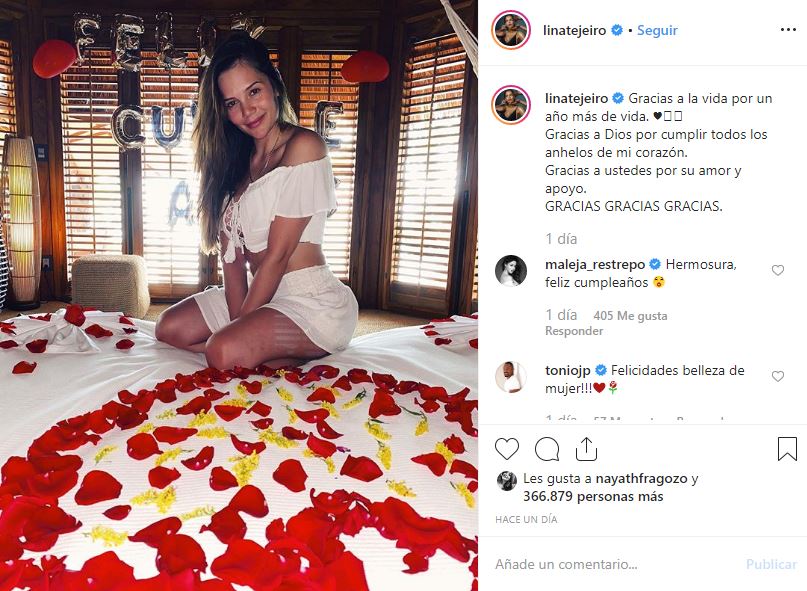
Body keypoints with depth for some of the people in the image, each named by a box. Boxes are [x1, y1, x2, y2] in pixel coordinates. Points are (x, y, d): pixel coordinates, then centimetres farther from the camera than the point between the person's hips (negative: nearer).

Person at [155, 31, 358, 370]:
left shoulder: (303, 146, -13)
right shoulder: (237, 160, 11)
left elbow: (277, 255, -16)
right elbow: (232, 251, 3)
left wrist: (240, 324, -10)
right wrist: (237, 321, -9)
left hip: (312, 301, -9)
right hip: (261, 295, 9)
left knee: (224, 352, -28)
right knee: (169, 328, 5)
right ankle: (277, 354, -1)